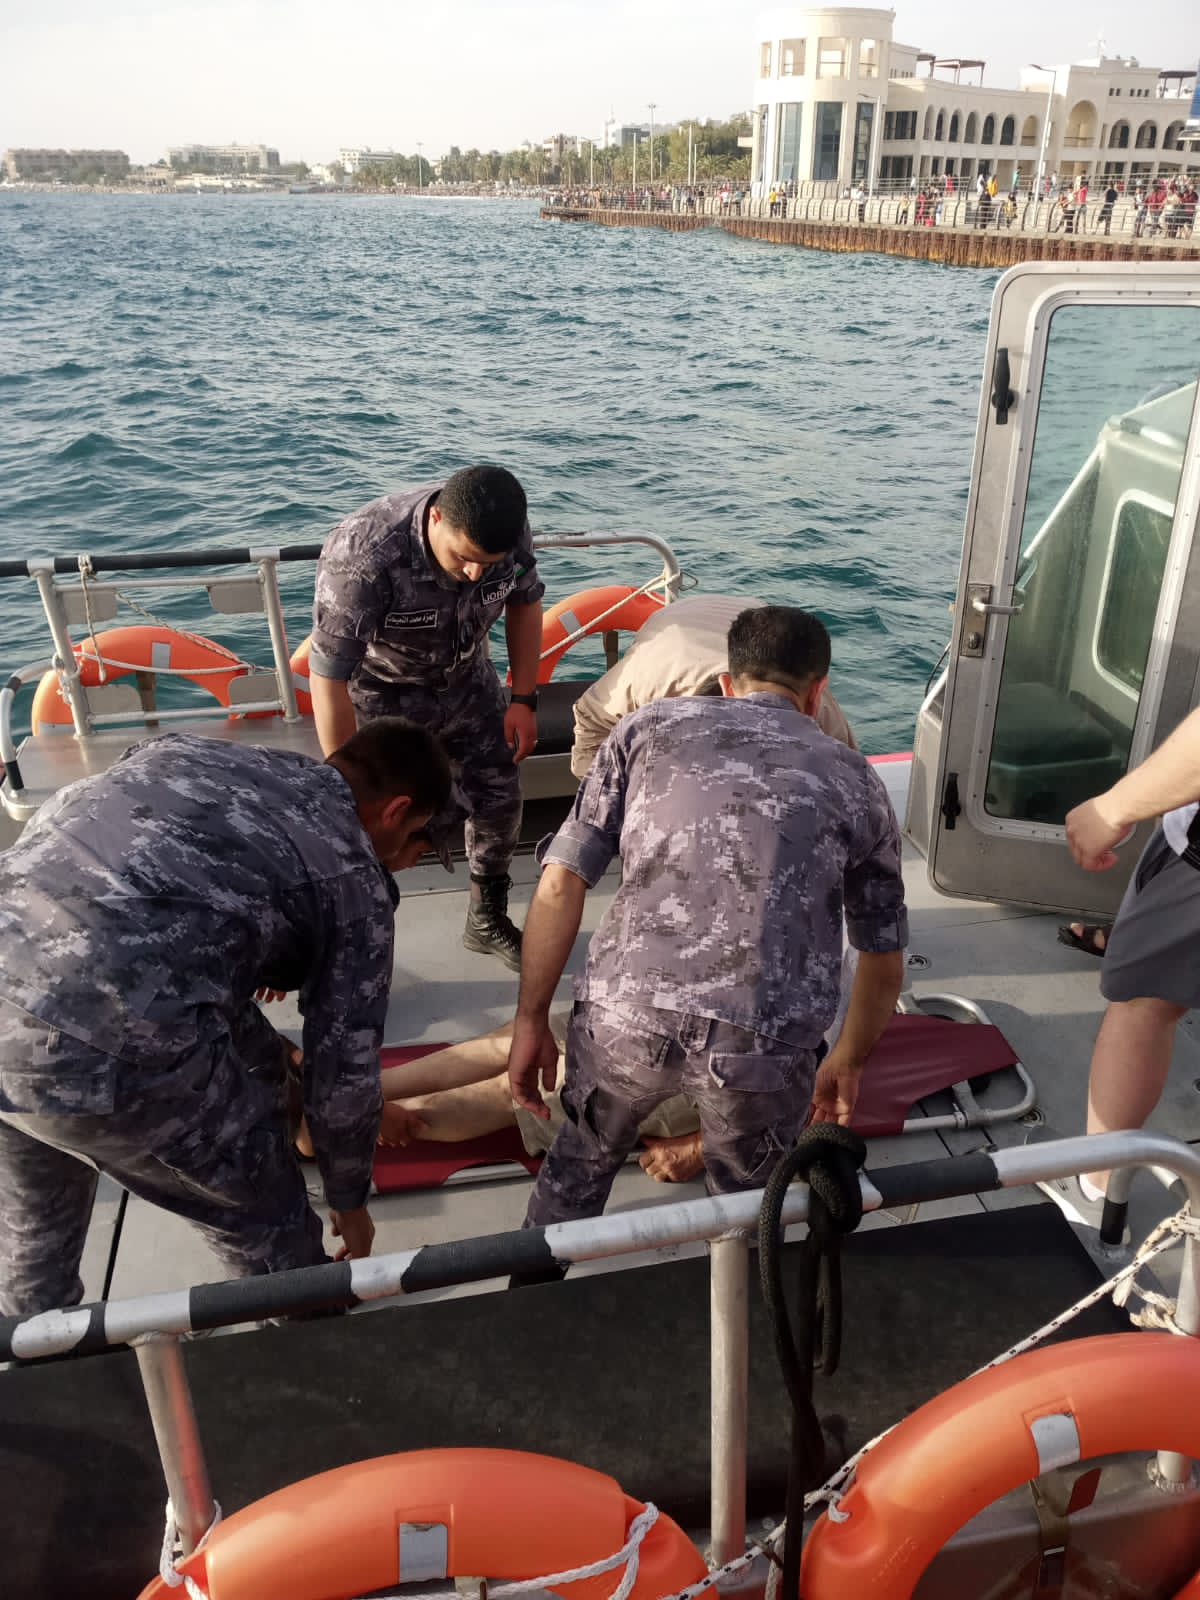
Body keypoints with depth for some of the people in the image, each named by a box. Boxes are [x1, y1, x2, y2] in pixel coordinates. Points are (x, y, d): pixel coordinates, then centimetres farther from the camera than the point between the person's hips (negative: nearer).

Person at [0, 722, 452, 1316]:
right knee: (266, 1222, 20)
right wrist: (348, 1200, 30)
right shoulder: (355, 881, 7)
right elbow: (343, 1072, 11)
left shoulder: (193, 751, 22)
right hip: (101, 1048, -7)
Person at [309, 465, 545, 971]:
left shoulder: (509, 533, -24)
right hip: (381, 692, -5)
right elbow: (328, 674, -35)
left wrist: (524, 698, -5)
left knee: (499, 798, 8)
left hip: (465, 679, 5)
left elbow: (524, 602, -2)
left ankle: (488, 921, 32)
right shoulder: (363, 555, -40)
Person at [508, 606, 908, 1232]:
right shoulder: (853, 776, 19)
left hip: (626, 1016, 1)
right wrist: (848, 1061, 41)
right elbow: (884, 964, 25)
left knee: (581, 1160, 32)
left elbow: (560, 884, 6)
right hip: (763, 1042, 0)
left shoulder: (652, 723, 15)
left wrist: (531, 1022, 14)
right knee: (746, 1205, 30)